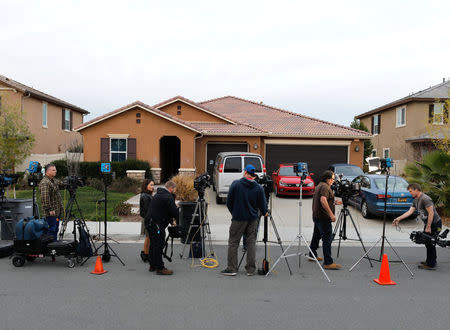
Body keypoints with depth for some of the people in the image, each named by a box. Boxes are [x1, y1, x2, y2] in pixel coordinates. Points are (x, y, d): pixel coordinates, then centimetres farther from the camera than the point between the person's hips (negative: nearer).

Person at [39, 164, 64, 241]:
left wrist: (61, 207, 21)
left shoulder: (54, 180, 15)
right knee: (51, 230, -6)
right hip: (51, 212, -10)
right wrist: (49, 209, -24)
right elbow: (44, 198, -24)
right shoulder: (44, 182, -17)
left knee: (56, 229, 15)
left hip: (57, 211, 10)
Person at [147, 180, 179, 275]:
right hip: (157, 225, -10)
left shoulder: (158, 194, 18)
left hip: (150, 222, 10)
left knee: (153, 245, 17)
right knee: (159, 245, -5)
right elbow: (174, 211, -15)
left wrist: (171, 220, 17)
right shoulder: (168, 197, -14)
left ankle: (153, 266, 27)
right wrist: (174, 219, 7)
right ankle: (160, 268, 0)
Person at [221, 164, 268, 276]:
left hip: (238, 218, -2)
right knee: (251, 242, 10)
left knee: (233, 242, 6)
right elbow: (263, 205, 1)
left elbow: (229, 201, -3)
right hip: (253, 219, 2)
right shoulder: (259, 188, -4)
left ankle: (232, 268, 7)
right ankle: (251, 269, 12)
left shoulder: (235, 184, -8)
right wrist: (265, 212, 23)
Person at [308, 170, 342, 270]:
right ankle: (328, 263, -14)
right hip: (323, 217, -11)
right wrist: (331, 214, -28)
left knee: (317, 235, 22)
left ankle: (312, 255, 36)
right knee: (327, 238, -12)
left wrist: (334, 202, 22)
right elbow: (323, 200, -28)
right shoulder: (325, 187, -14)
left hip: (317, 216, 11)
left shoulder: (319, 185, 18)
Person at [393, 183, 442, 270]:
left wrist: (428, 227, -24)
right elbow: (410, 212, 8)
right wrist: (399, 218, 0)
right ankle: (430, 261, 30)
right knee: (426, 242, 17)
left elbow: (431, 213, -25)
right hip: (428, 223, 10)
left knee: (430, 243, -6)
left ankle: (430, 265, 1)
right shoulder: (416, 201, 10)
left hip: (435, 223, -10)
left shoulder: (425, 199, -21)